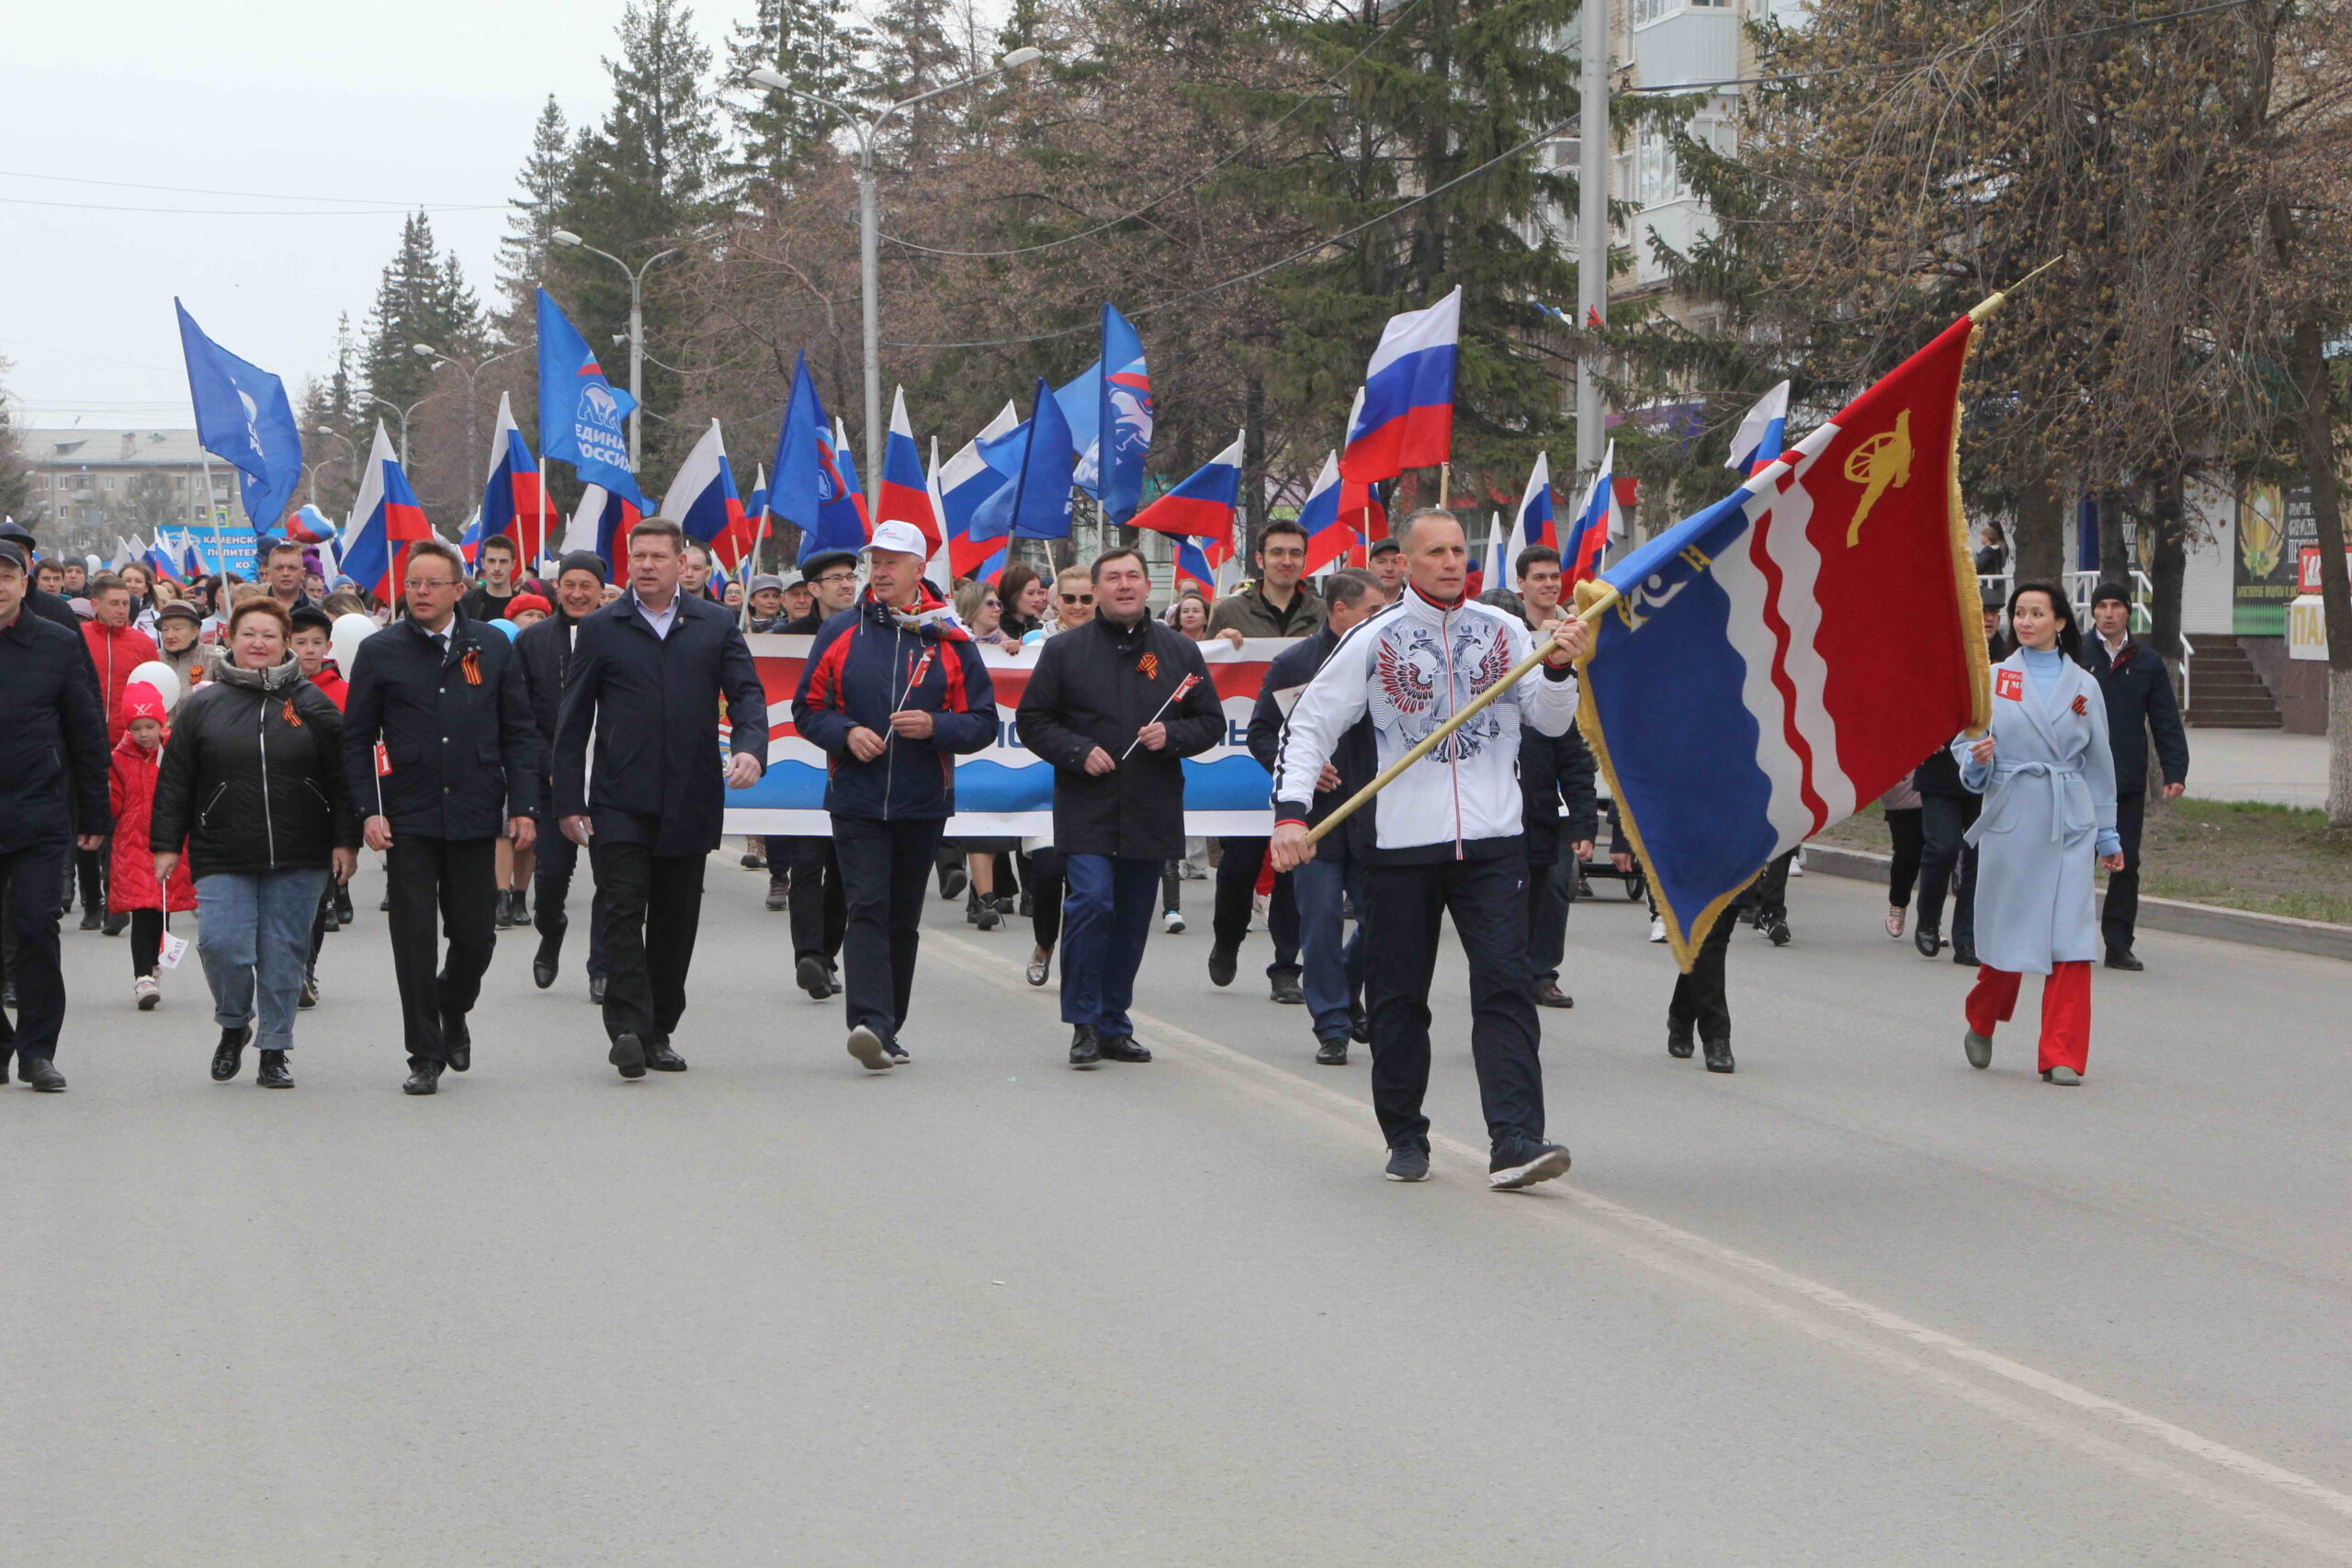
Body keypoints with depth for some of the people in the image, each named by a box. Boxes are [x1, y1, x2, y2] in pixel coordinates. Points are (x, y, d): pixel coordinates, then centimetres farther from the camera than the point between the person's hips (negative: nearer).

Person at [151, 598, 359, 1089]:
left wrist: (345, 841, 1)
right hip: (224, 859, 0)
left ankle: (274, 1051, 12)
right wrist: (166, 844, 4)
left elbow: (341, 778, 7)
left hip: (298, 860, 0)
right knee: (221, 945, -12)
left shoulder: (311, 704, 6)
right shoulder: (203, 706, 7)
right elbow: (175, 782, 9)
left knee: (284, 952, 1)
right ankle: (233, 1026, 15)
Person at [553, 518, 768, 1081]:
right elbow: (573, 719, 6)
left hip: (690, 800, 2)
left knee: (675, 920, 7)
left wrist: (751, 749, -18)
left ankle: (659, 1032, 16)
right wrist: (569, 800, 0)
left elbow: (746, 694, 4)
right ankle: (628, 1028, -17)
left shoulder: (715, 626, 9)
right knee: (624, 913, -12)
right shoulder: (601, 629, 6)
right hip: (620, 802, -2)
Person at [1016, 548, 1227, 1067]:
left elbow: (1211, 722, 12)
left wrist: (1171, 735, -8)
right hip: (1086, 808, -3)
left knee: (1132, 919, 7)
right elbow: (1032, 721, 4)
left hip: (1152, 811, 3)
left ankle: (1114, 1026, 16)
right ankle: (1084, 1023, -7)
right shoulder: (1065, 650, 3)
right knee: (1091, 902, -16)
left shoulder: (1180, 652, 9)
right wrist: (1078, 752, -11)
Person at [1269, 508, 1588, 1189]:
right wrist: (1290, 811, -8)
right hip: (1401, 845, -1)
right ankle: (1405, 1138, 19)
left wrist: (1558, 669, -11)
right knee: (1398, 996, 5)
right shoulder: (1375, 640, 3)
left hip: (1494, 839, 1)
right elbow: (1310, 722, 4)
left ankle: (1515, 1140, -17)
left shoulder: (1504, 631, 9)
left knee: (1505, 984, -11)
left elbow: (1552, 722, 9)